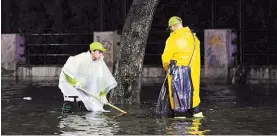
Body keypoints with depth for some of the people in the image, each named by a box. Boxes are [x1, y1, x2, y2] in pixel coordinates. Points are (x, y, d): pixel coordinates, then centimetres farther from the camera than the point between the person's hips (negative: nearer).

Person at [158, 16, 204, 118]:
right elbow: (195, 54, 10)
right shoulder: (193, 37, 8)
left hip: (178, 70, -6)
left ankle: (180, 115, 3)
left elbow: (166, 58, -11)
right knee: (192, 92, 17)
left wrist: (167, 68, 7)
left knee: (178, 94, 1)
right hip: (193, 70, 6)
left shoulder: (173, 39, -11)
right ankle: (197, 113, 21)